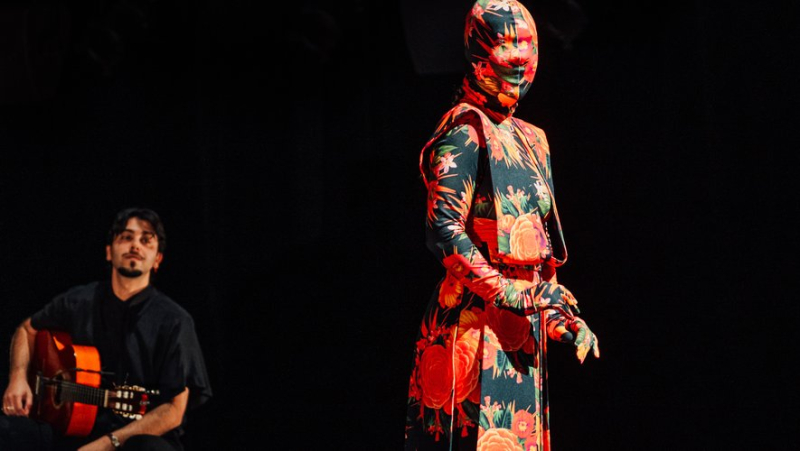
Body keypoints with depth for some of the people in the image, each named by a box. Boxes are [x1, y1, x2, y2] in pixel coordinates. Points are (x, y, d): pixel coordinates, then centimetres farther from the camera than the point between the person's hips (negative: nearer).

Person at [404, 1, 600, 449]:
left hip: (524, 322, 9)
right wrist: (505, 293, -20)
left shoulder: (529, 140, 19)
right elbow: (444, 232, -17)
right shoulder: (465, 134, -7)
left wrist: (564, 318, 17)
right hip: (476, 317, -9)